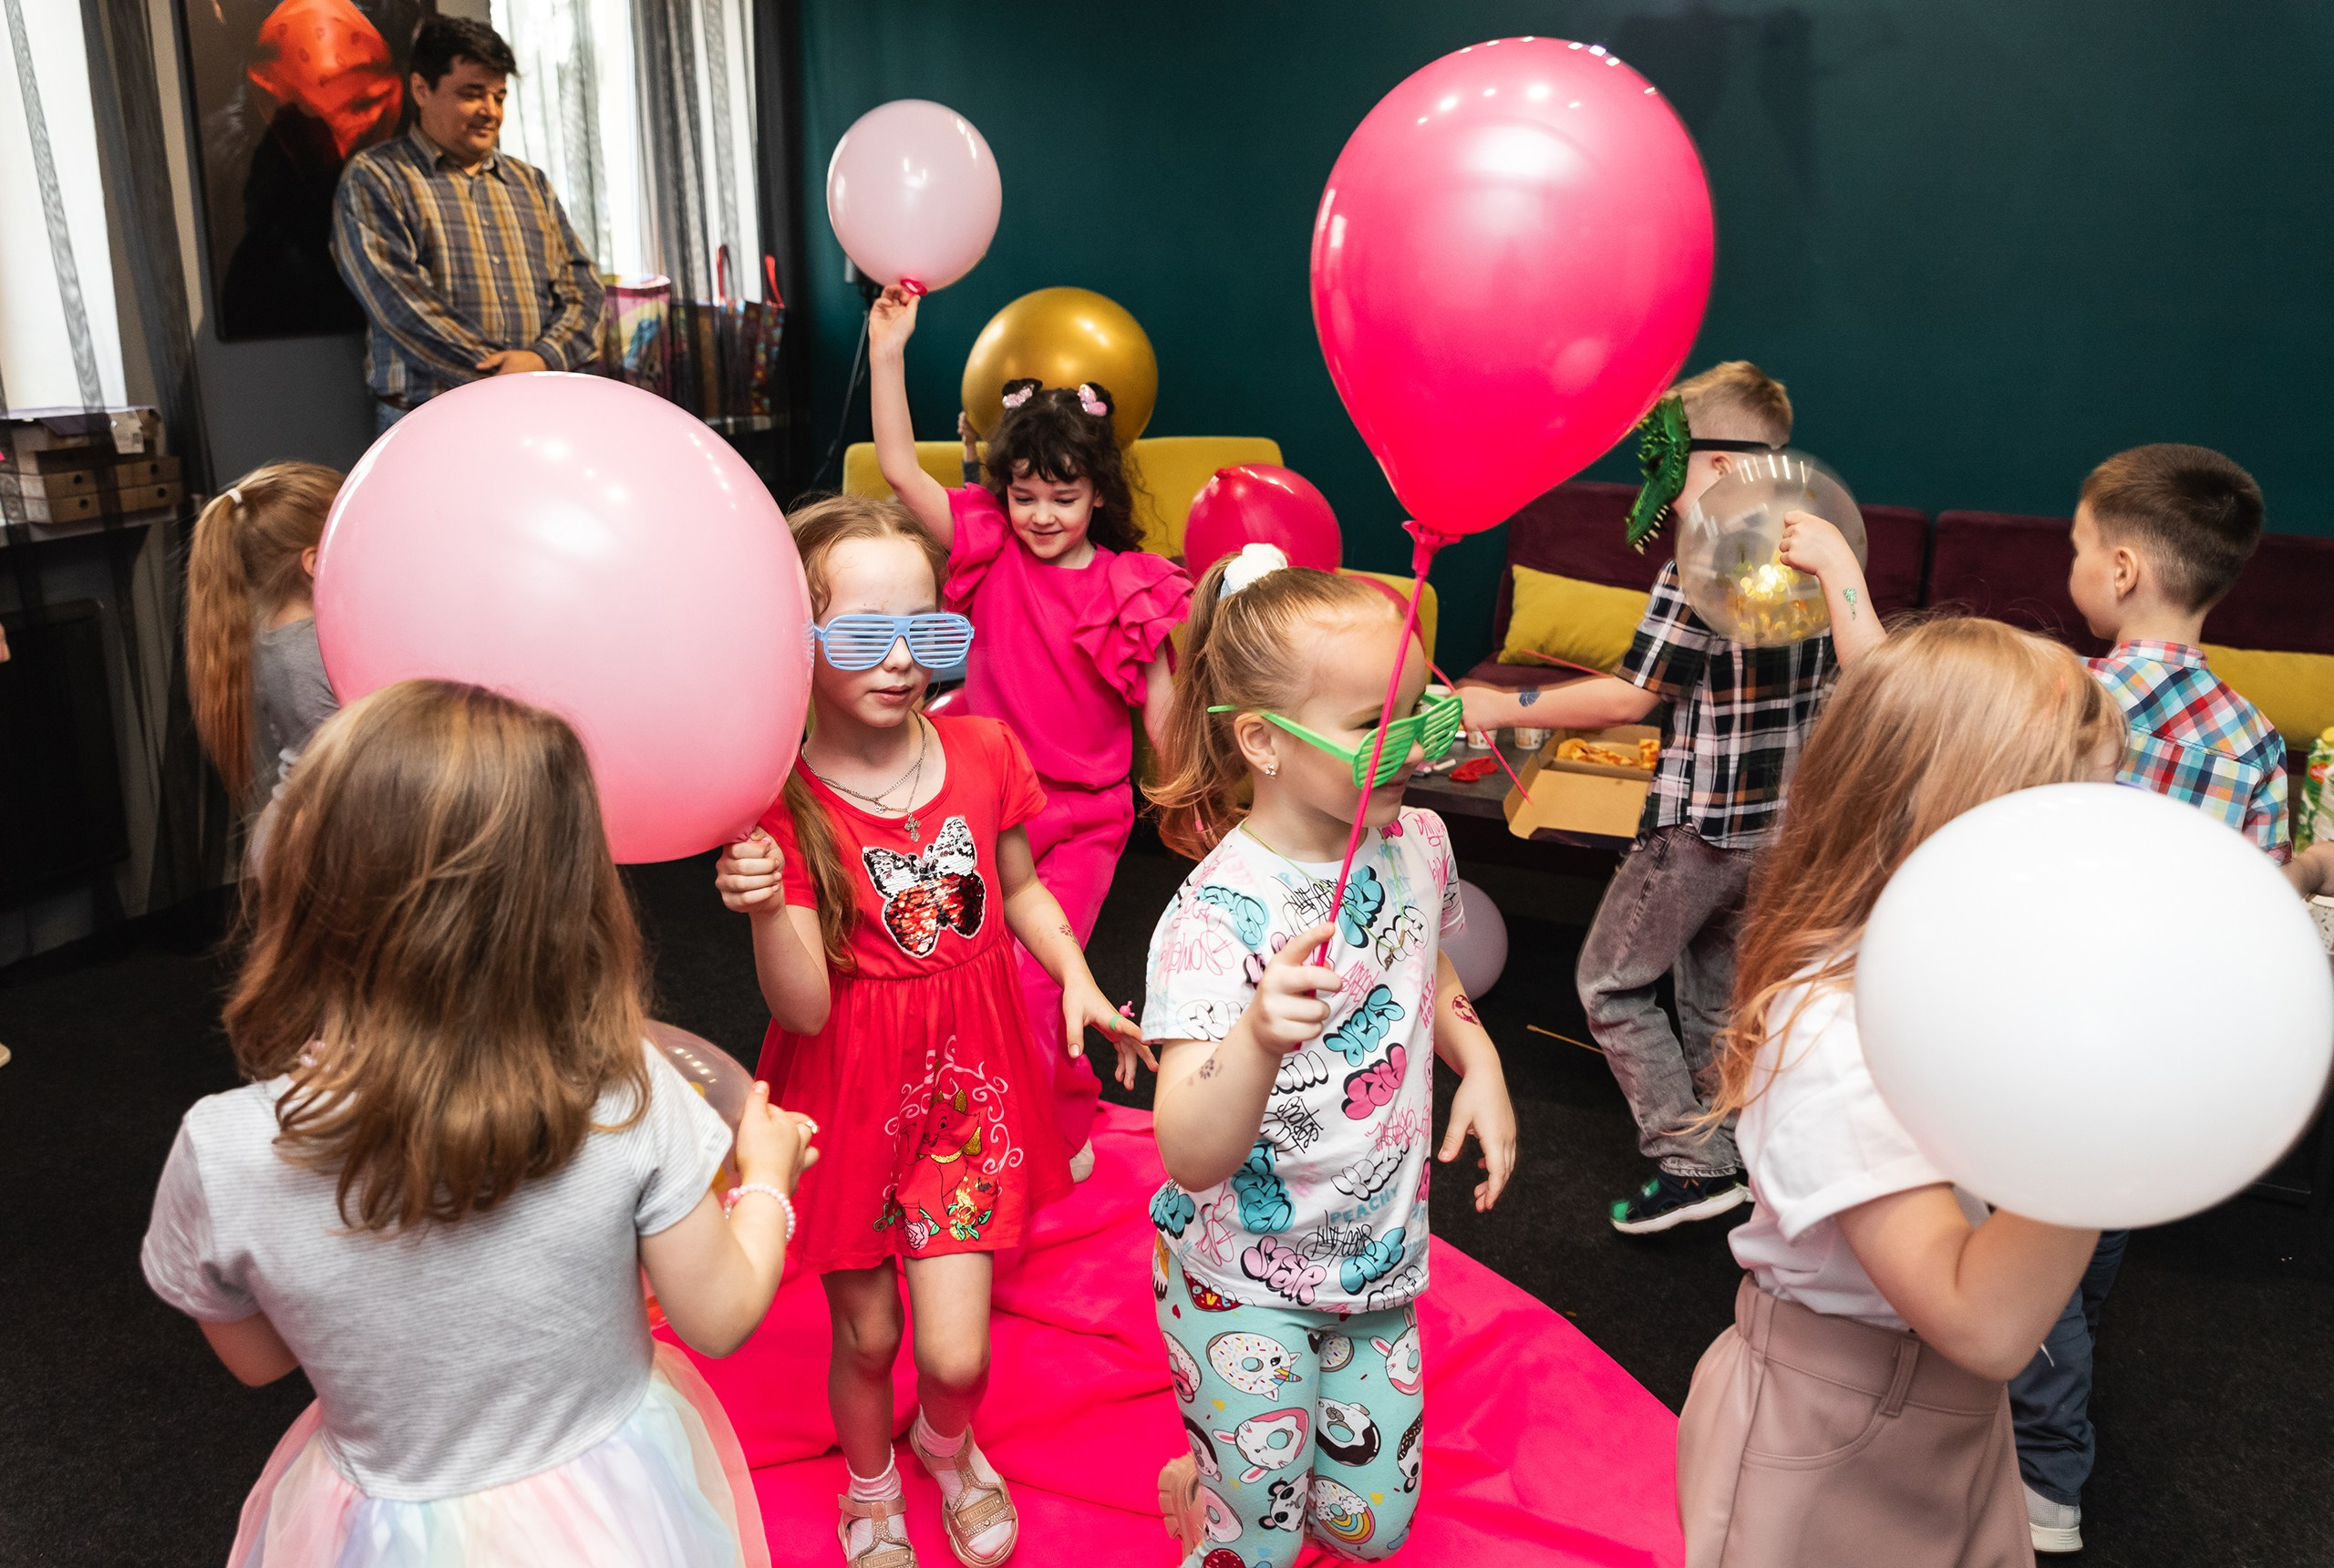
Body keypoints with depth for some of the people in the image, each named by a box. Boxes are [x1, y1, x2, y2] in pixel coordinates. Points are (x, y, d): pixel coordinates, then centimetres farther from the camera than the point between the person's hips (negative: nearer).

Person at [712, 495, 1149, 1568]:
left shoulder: (983, 752, -7)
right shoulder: (778, 805, -17)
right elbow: (805, 1009, -20)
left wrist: (1077, 979, -3)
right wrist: (767, 908, -37)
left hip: (968, 1082, 2)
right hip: (851, 1097, -2)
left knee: (955, 1351, 1)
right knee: (866, 1336, 16)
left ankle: (948, 1444, 40)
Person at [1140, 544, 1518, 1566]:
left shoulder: (1417, 845, -7)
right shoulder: (1219, 917, -27)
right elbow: (1193, 1159, -34)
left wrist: (1479, 1062, -1)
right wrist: (1259, 1036, -51)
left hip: (1382, 1253, 6)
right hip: (1246, 1281, -5)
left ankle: (1206, 1475, 45)